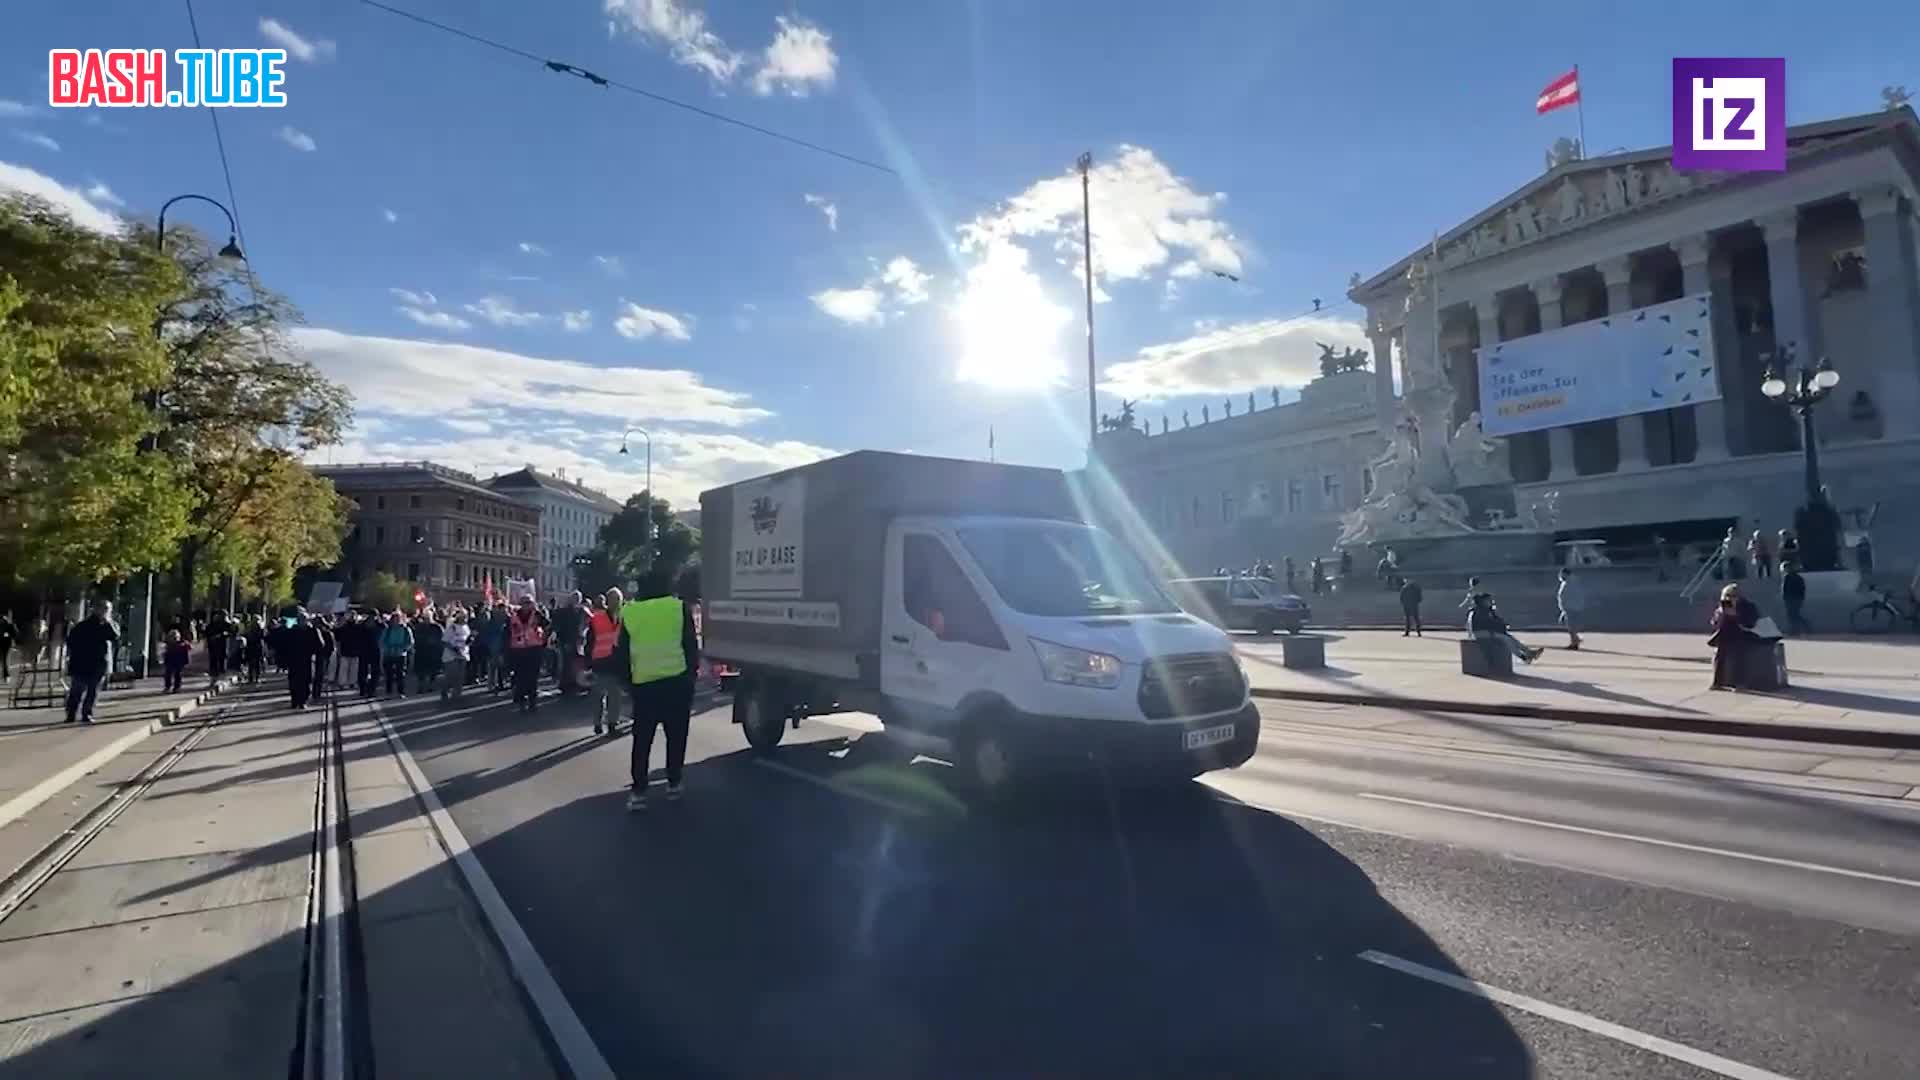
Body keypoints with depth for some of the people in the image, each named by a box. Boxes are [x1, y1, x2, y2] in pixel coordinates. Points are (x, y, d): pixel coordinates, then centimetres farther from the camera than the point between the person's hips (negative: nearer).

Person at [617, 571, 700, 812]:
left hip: (642, 683, 1)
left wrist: (627, 683, 16)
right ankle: (673, 784, 16)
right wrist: (692, 674, 10)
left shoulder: (629, 612, 4)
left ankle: (638, 791, 4)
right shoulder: (680, 607, -2)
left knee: (642, 740, 8)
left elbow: (622, 652, 7)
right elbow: (691, 645, -1)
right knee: (676, 736, 11)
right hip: (677, 681, -1)